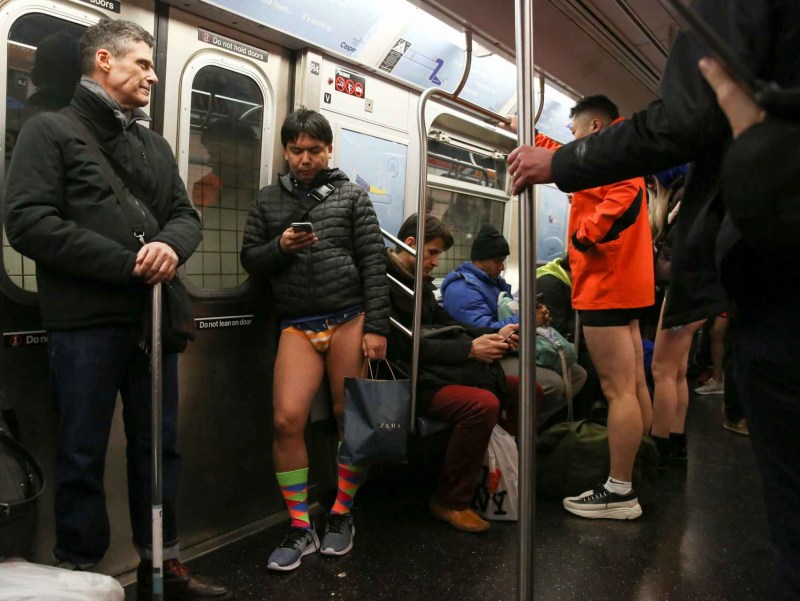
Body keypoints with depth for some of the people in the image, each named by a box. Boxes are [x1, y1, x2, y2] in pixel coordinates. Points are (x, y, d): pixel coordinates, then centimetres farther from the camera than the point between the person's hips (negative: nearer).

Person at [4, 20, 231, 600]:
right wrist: (126, 264, -15)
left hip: (153, 318, 6)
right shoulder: (51, 129, 1)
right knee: (83, 455, 6)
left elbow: (186, 215, 11)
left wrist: (171, 245, -13)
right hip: (85, 322, -5)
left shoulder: (157, 145, 18)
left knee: (159, 446, 12)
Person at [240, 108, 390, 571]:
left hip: (350, 318, -1)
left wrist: (376, 326, -8)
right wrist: (279, 247, -10)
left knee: (351, 419, 4)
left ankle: (342, 517, 24)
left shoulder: (352, 196, 6)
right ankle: (301, 529, 8)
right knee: (287, 419, -10)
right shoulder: (269, 200, 14)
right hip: (297, 325, 2)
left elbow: (374, 264, 0)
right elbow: (250, 260, 12)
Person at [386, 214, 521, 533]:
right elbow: (404, 345, -22)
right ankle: (450, 501, -14)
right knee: (483, 404, -34)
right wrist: (469, 349, -22)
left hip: (442, 371, 10)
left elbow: (447, 325, 18)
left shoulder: (419, 282, 16)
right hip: (415, 382, -10)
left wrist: (496, 335, 2)